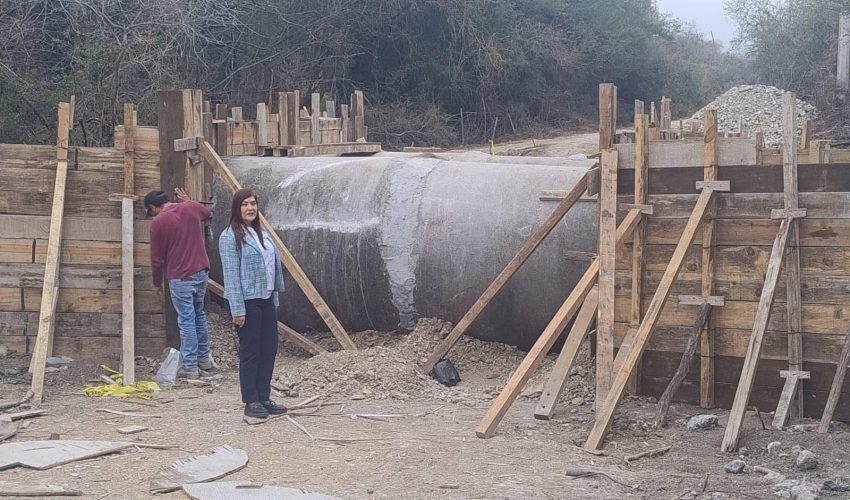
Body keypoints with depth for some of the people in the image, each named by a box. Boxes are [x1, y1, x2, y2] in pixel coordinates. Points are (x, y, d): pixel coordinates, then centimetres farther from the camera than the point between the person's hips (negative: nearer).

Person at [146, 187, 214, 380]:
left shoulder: (158, 222, -10)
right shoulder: (192, 208, 4)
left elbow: (157, 258, -4)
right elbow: (208, 213, 29)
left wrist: (157, 283, 9)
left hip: (180, 277, -6)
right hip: (201, 272, 6)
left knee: (186, 320, 0)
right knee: (199, 315, 20)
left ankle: (190, 367, 2)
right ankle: (204, 358, 28)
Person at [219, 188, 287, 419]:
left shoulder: (262, 234, 14)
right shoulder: (230, 237, -9)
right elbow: (231, 275, -14)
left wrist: (275, 298, 12)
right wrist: (237, 309, -18)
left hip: (267, 300, 7)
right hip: (247, 302, -7)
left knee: (269, 349, 9)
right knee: (250, 352, 0)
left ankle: (264, 397, 20)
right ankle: (251, 402, 8)